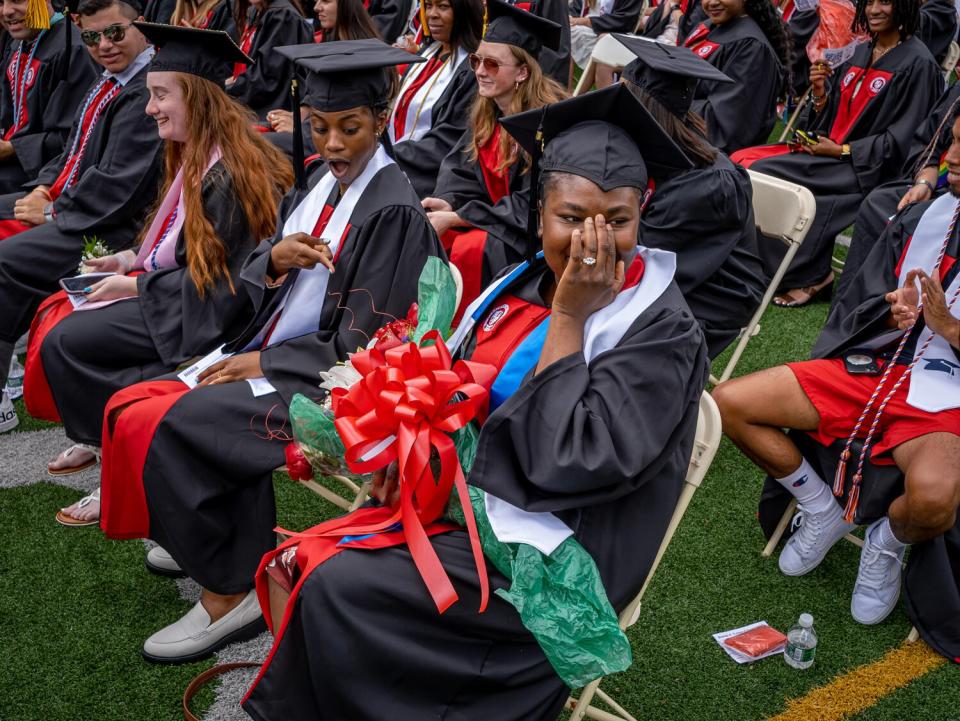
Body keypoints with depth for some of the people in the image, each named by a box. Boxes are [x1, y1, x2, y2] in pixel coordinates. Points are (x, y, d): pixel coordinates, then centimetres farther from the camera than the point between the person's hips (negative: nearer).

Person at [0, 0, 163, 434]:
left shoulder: (148, 92, -17)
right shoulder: (109, 81, 13)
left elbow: (116, 185, -22)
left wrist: (51, 212, -13)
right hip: (66, 201, 10)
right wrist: (46, 187, 3)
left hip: (108, 228, -10)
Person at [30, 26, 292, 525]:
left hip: (204, 317, -10)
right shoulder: (197, 156, 6)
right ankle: (97, 438, 18)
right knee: (59, 318, 8)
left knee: (63, 341, -12)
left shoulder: (227, 175, -24)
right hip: (185, 293, 10)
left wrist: (134, 285, -14)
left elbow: (217, 280, -22)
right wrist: (131, 259, 7)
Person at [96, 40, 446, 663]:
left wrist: (262, 363, -12)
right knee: (132, 410, -4)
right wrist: (275, 259, -13)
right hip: (267, 355, 8)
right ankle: (207, 537, 12)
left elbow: (361, 345, -17)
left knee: (159, 426, -22)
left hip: (321, 380, -8)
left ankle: (228, 593, -9)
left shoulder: (393, 212, -15)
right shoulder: (318, 185, 8)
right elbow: (256, 287, 10)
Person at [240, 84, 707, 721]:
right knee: (290, 567, -4)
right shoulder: (523, 285, 4)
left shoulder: (664, 333, -16)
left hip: (541, 558, -7)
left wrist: (569, 317, -23)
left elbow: (566, 461, -27)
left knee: (336, 589, -18)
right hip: (461, 499, 7)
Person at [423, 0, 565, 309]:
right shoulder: (486, 110, 2)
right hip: (496, 213, 7)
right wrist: (446, 203, -20)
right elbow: (459, 168, 4)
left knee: (468, 250, -30)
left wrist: (454, 218, -23)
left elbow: (534, 205, -22)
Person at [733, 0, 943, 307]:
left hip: (865, 167, -8)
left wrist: (840, 150, -16)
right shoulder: (860, 54, 14)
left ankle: (807, 276, -9)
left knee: (762, 172, -23)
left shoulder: (917, 62, -8)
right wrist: (820, 94, -3)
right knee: (740, 161, -12)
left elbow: (900, 141, -12)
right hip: (826, 148, 8)